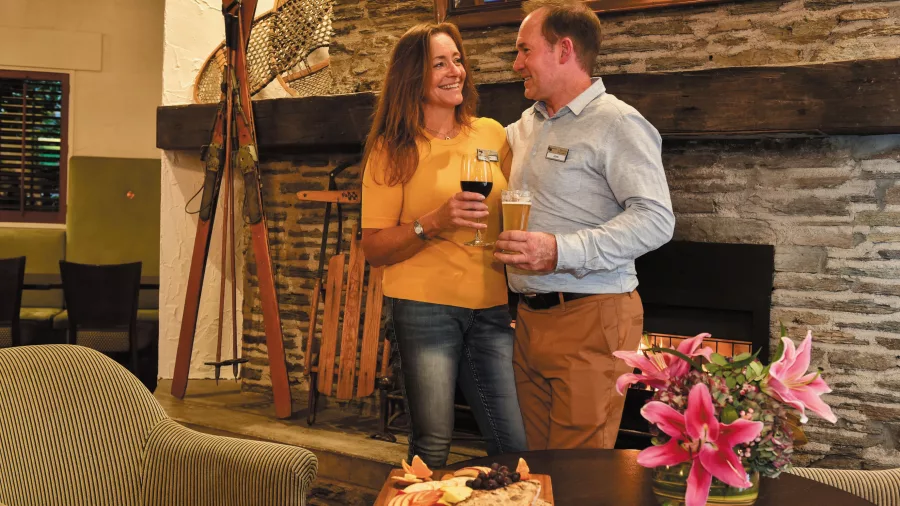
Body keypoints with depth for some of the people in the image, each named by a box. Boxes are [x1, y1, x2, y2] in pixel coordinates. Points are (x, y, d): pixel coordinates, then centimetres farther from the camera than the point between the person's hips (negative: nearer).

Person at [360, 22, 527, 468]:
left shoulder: (492, 134, 10)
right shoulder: (393, 151, -1)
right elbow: (374, 248, -4)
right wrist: (434, 223, -19)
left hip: (491, 307, 4)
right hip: (424, 307, -3)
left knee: (514, 448, 2)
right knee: (433, 445, -1)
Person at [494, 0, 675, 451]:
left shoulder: (616, 123, -10)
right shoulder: (527, 124, 16)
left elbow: (655, 220, -19)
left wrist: (561, 251, -26)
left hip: (589, 318, -8)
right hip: (530, 316, 8)